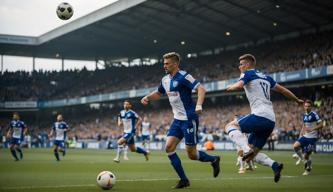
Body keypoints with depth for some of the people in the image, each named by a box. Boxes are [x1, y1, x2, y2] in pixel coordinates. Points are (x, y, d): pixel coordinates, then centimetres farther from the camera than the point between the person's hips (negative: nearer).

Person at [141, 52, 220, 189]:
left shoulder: (183, 76, -15)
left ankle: (213, 160, 24)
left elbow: (201, 89, -23)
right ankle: (183, 180, 4)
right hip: (177, 120, 8)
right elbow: (159, 93, 28)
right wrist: (147, 97, 9)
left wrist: (199, 105, -38)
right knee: (169, 147, -5)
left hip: (189, 119, -8)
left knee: (191, 154, -6)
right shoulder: (165, 80, 10)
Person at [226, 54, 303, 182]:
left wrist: (230, 87, 4)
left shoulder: (247, 74, 3)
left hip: (259, 116, -8)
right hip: (271, 121, 8)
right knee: (253, 153, 12)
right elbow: (282, 90, 30)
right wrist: (297, 100, 43)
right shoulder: (266, 77, 25)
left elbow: (239, 85, -18)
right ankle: (275, 165, -8)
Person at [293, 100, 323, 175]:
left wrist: (312, 129, -23)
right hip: (305, 136, 6)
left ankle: (308, 169, 17)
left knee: (307, 155, -4)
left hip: (312, 137, -6)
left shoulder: (314, 114, -11)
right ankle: (301, 158, 5)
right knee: (295, 146, -18)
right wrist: (301, 135, 12)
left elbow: (321, 125, -13)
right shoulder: (304, 115, 10)